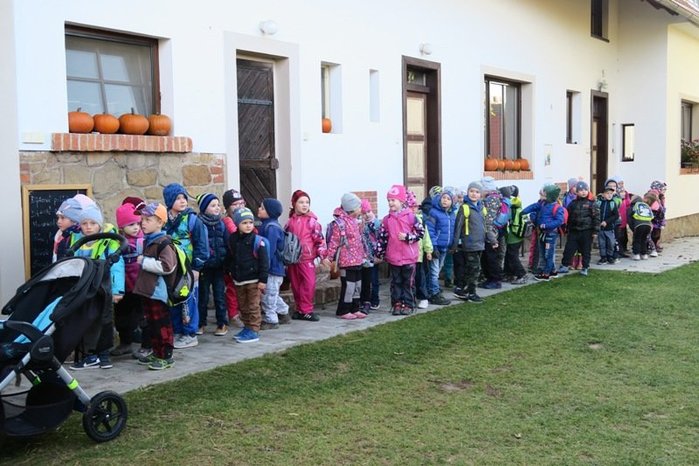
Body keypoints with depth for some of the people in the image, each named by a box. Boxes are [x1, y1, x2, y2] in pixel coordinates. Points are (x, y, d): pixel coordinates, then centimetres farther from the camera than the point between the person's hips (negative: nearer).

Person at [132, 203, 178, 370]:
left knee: (162, 324, -2)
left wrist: (144, 261, -19)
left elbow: (167, 266, -26)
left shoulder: (163, 242, -15)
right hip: (146, 289, 10)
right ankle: (156, 352, 28)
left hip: (158, 291, -10)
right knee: (151, 323, 17)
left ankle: (166, 356, 5)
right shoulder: (147, 241, 14)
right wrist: (142, 261, 14)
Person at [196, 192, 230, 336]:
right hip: (204, 266, -2)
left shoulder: (221, 224, 5)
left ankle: (222, 324, 15)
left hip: (219, 266, 3)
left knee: (220, 296, 6)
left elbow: (228, 244, 6)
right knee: (202, 296, 8)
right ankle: (201, 324, 20)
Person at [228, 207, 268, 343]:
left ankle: (254, 331, 6)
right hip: (238, 280, 6)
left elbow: (264, 262, -11)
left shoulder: (258, 241, -12)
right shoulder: (232, 239, 4)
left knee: (253, 306, 0)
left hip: (253, 280, -6)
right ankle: (247, 328, 26)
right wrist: (232, 272, 15)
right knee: (242, 306, 15)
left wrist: (263, 280, -14)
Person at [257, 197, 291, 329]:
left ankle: (270, 320, 11)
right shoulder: (266, 225, 12)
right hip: (275, 268, 10)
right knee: (272, 294, 20)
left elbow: (269, 249, -23)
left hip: (272, 268, -10)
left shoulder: (271, 227, -19)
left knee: (268, 295, 0)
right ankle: (284, 314, 32)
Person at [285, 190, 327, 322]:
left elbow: (320, 239, -5)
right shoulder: (290, 222, 8)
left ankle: (305, 310, 4)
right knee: (296, 285, 9)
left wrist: (322, 255, -10)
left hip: (307, 258, -4)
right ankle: (301, 309, 21)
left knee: (309, 284, -8)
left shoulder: (312, 221, -4)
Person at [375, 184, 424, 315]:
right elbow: (382, 238, 8)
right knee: (396, 282, 9)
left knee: (408, 282, 6)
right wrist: (379, 253, 7)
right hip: (393, 258, 3)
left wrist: (407, 237, -13)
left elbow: (421, 232, -2)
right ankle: (397, 304, 17)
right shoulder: (387, 219, 4)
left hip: (409, 257, -3)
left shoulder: (410, 216, -5)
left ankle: (408, 304, 14)